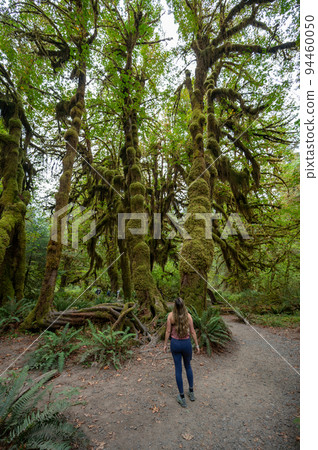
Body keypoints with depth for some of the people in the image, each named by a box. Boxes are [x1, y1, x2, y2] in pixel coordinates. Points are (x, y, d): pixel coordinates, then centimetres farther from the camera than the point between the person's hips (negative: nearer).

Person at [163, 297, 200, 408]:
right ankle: (191, 392, 36)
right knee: (188, 366, 26)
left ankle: (182, 398, 23)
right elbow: (192, 332, -8)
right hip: (186, 343, 1)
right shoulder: (188, 316, -15)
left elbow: (168, 331, -9)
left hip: (175, 344, -1)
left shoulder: (171, 315, -15)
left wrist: (165, 344, 4)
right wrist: (197, 345, 4)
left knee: (178, 369, 14)